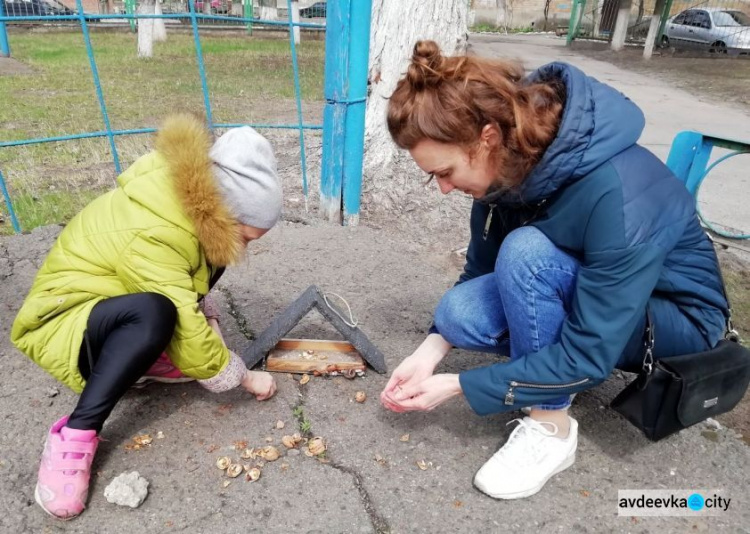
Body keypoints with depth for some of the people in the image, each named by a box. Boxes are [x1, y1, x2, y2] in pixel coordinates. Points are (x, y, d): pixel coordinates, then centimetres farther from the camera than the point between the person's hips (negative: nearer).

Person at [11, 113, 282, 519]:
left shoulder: (189, 193, -12)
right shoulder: (149, 237, -36)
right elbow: (189, 333, -30)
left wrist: (201, 316, -1)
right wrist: (244, 378, -16)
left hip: (113, 297, 9)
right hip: (64, 320, -9)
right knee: (154, 314, -39)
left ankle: (145, 355, -1)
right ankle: (76, 433, -23)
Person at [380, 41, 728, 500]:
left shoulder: (618, 197, -35)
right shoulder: (512, 159, -15)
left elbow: (588, 357, -31)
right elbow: (481, 266, -3)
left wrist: (456, 386, -25)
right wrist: (432, 349, -15)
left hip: (674, 315, -5)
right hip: (579, 294, 6)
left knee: (526, 251, -33)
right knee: (459, 313, -21)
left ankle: (552, 428, -16)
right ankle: (550, 371, 3)